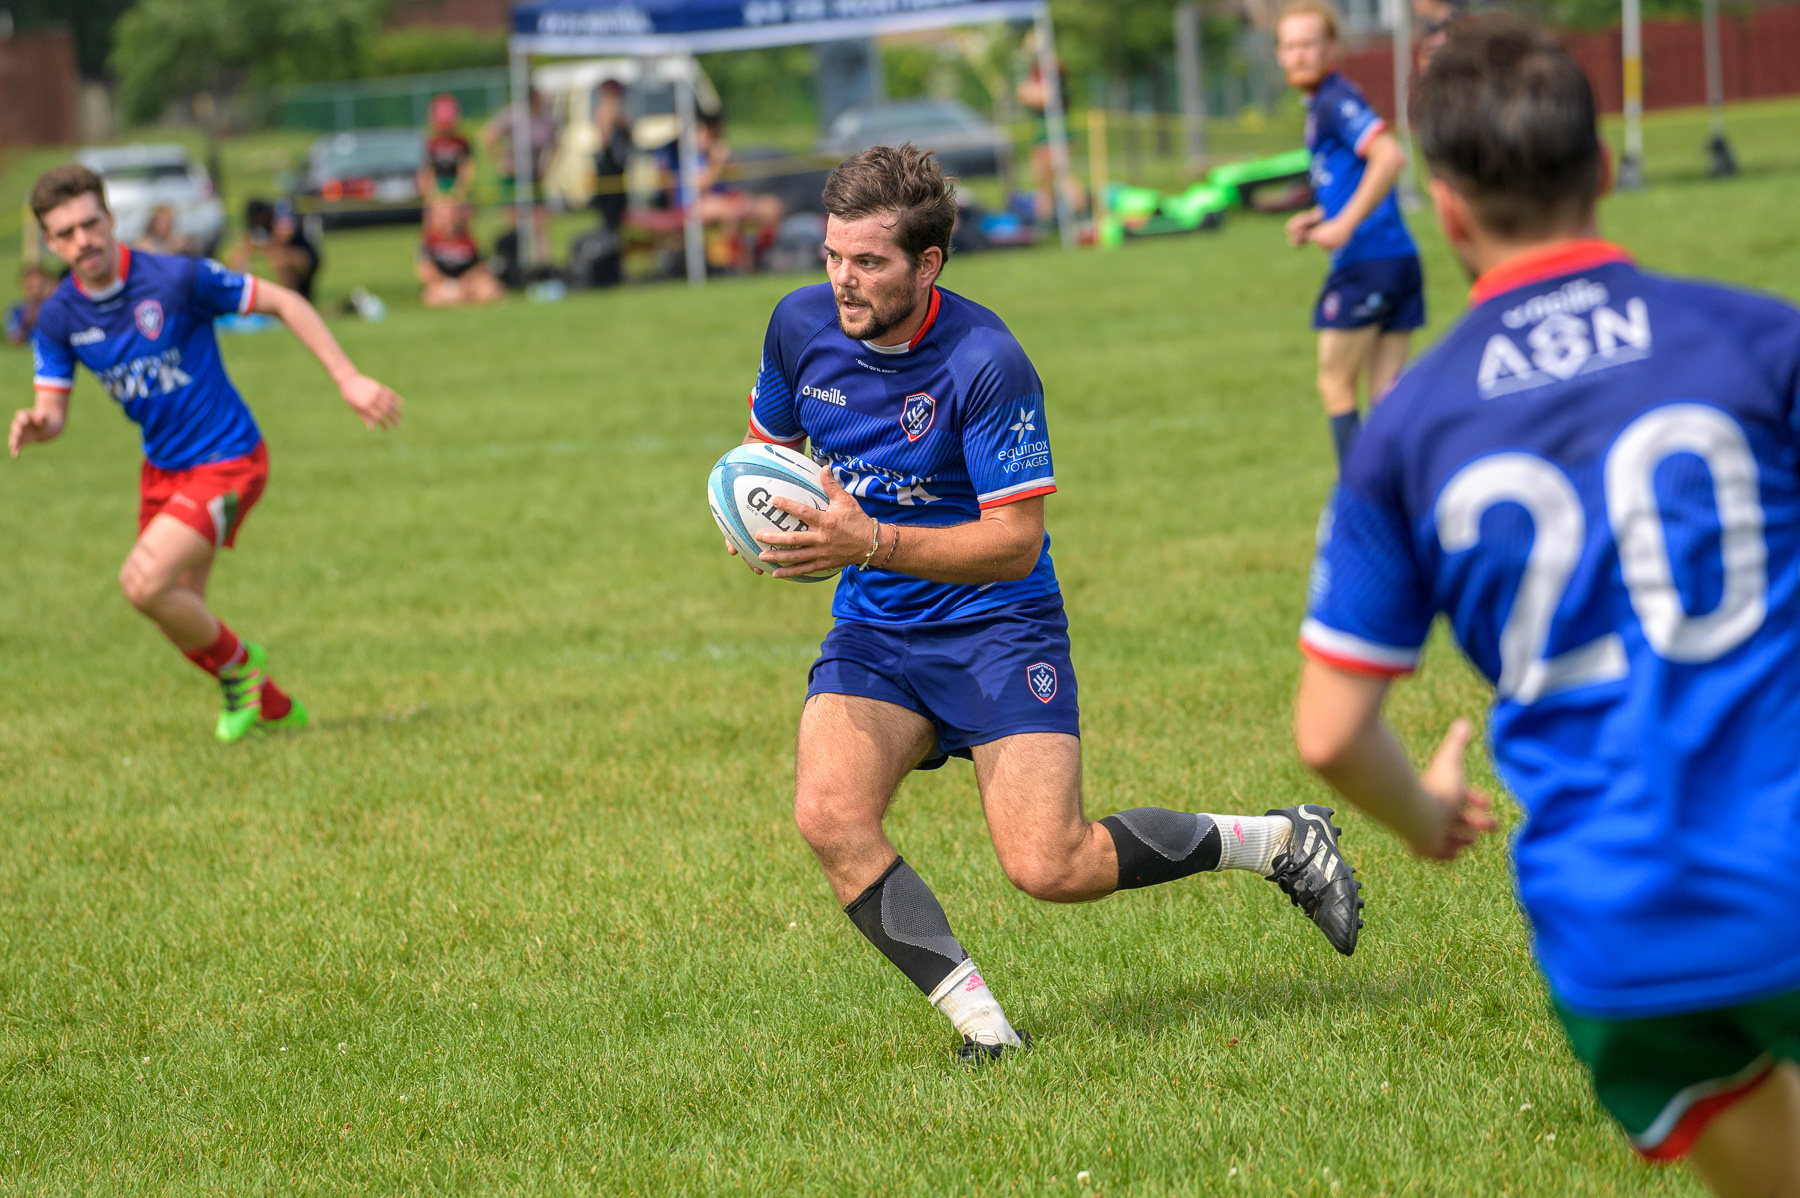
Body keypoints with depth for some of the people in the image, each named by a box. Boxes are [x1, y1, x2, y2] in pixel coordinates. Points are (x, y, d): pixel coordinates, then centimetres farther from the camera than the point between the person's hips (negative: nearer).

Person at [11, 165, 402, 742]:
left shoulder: (178, 279, -21)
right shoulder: (58, 317, -6)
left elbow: (283, 302, -11)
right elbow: (53, 409, 0)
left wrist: (348, 379, -14)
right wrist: (35, 424, -26)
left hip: (227, 462, -6)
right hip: (163, 469, 6)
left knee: (143, 583, -20)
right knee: (180, 615, 10)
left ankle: (238, 663, 7)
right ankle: (273, 709, 34)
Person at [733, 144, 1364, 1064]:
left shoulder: (986, 363, -22)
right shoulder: (801, 325, -5)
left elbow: (1016, 540, -21)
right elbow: (767, 440, 16)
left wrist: (870, 541, -32)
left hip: (997, 624, -5)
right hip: (873, 629, 5)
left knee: (1049, 868, -16)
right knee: (829, 816, -23)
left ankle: (1279, 842, 8)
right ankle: (978, 1021, -14)